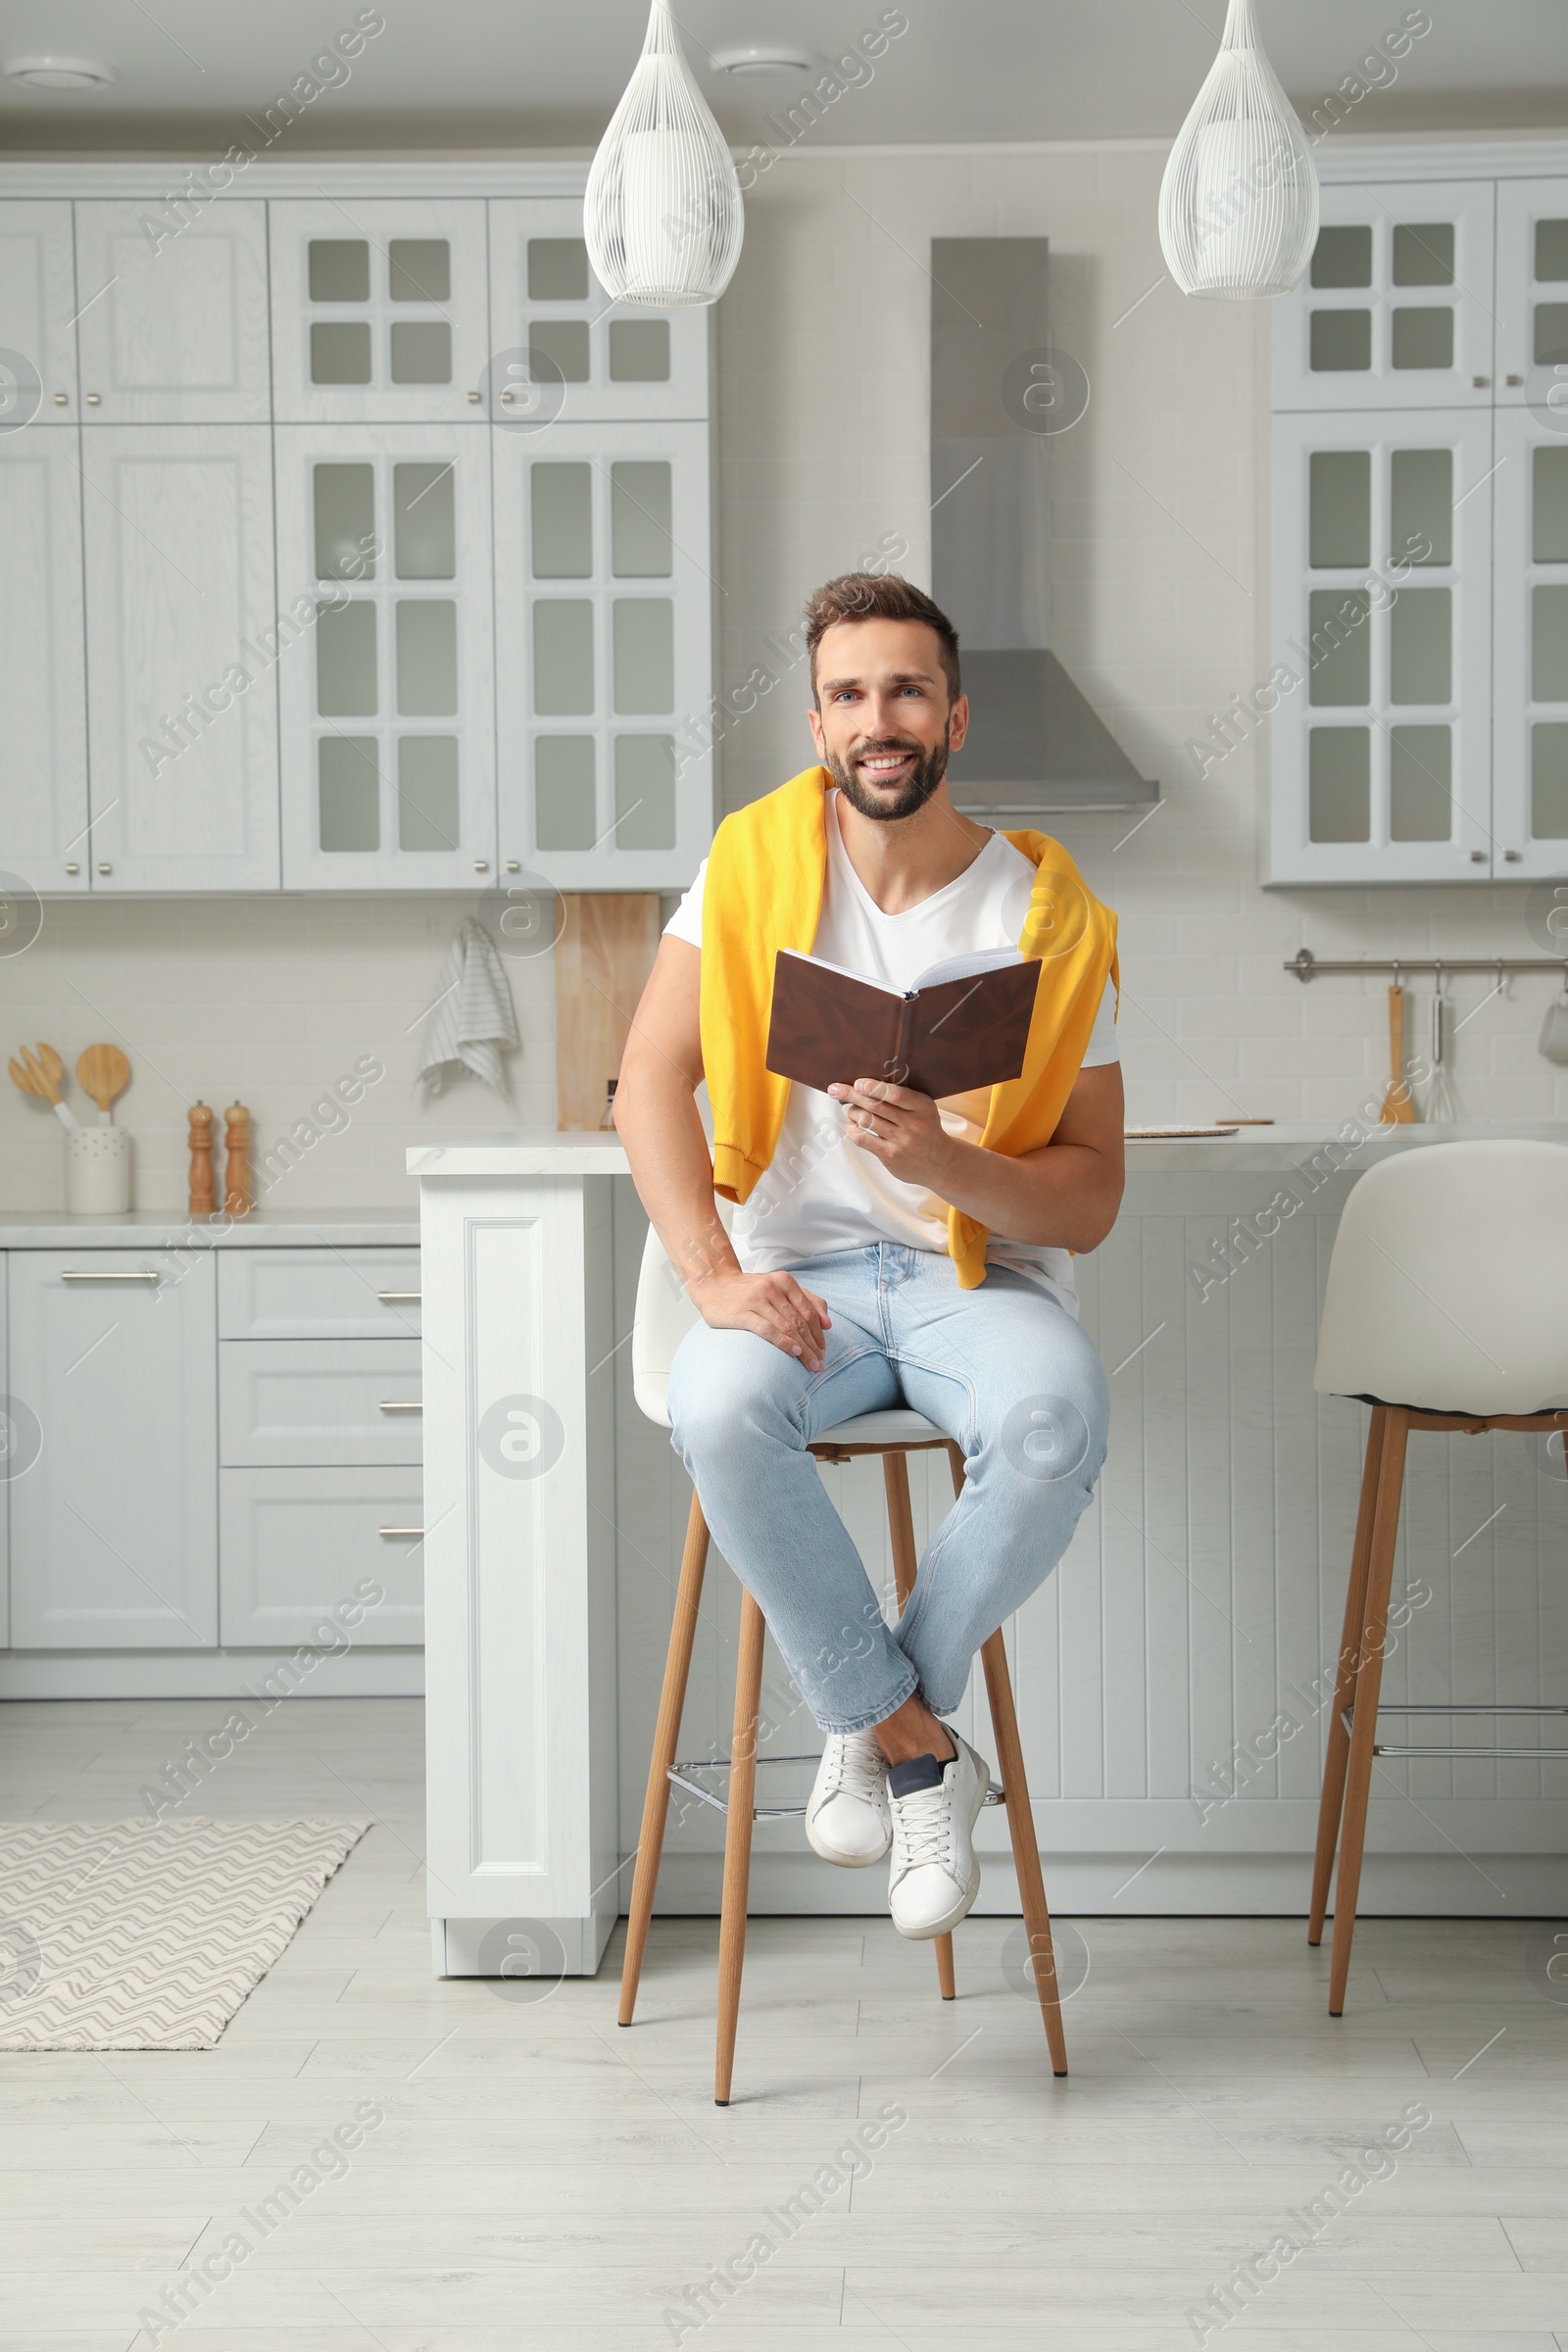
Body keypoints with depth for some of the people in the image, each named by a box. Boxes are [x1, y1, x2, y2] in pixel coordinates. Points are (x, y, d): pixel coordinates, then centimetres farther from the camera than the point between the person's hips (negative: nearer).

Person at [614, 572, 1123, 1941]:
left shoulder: (1047, 914, -2)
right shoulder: (760, 861, 1)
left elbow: (1091, 1198, -2)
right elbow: (650, 1082, -4)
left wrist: (943, 1163, -23)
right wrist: (716, 1275, -19)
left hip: (984, 1271, 0)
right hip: (803, 1272, 1)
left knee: (1057, 1422, -34)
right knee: (719, 1405, -33)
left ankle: (878, 1726, -10)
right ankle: (925, 1751, -16)